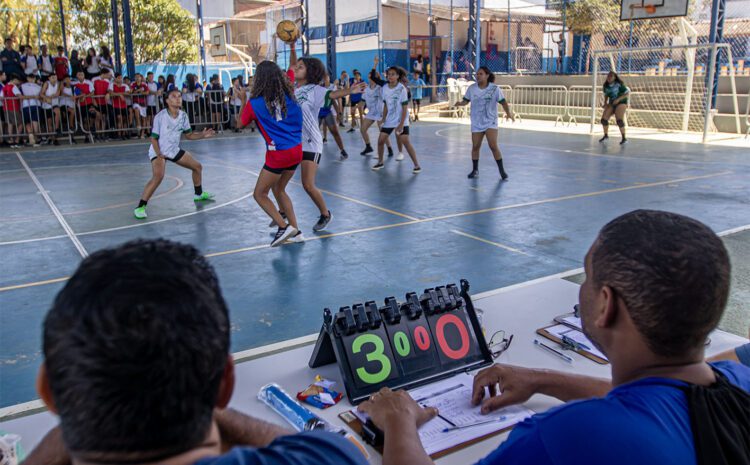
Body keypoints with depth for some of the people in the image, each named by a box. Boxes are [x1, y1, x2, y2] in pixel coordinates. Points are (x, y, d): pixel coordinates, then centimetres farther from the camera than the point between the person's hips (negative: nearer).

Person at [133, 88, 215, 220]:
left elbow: (188, 135, 6)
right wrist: (159, 153, -28)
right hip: (158, 152, -7)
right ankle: (140, 207, -27)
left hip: (174, 150, 7)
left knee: (197, 166, 14)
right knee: (158, 176, -32)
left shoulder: (183, 116, -5)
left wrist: (202, 135, -11)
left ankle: (199, 194, 40)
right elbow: (154, 137, -15)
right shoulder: (160, 116, -21)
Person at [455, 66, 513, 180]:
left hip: (490, 122, -3)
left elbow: (503, 102, -7)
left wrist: (508, 112, -21)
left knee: (493, 146, -13)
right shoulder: (472, 88, -1)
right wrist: (460, 103, -17)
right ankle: (475, 170, 24)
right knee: (475, 146, 5)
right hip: (476, 123, 3)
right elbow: (466, 100, 5)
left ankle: (502, 171, -1)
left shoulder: (495, 89, -8)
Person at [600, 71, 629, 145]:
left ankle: (624, 138, -14)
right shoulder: (606, 86, 1)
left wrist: (618, 99, -24)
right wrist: (605, 103, 4)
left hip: (621, 103, -6)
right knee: (604, 119, -6)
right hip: (611, 104, 6)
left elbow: (627, 93, -13)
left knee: (619, 120, -24)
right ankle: (606, 135, 19)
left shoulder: (619, 85, -16)